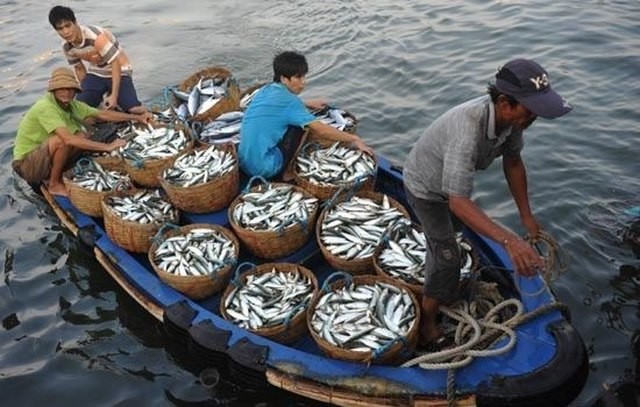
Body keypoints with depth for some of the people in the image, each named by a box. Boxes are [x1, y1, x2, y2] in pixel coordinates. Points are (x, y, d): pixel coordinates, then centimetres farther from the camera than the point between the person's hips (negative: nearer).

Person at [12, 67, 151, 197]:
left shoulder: (71, 104, -2)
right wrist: (107, 147, -36)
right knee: (62, 140, -30)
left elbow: (103, 114, 2)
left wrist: (137, 117, -2)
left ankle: (50, 176, 7)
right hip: (26, 163, -8)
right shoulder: (46, 107, -26)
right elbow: (68, 139, -37)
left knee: (82, 137, -5)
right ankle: (54, 184, -10)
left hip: (43, 157, 8)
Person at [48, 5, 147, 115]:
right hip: (95, 74, 5)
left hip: (119, 72, -5)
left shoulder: (95, 36, -30)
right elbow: (79, 69, 8)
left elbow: (115, 63, -27)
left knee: (136, 110, -24)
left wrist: (114, 95, -29)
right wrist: (86, 94, 9)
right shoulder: (67, 47, -8)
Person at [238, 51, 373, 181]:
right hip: (264, 168, -8)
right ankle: (287, 173, 8)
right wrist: (353, 139, -9)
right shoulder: (288, 100, -15)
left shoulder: (266, 90, 9)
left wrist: (307, 104, 32)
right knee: (300, 127, -2)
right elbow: (320, 130, -17)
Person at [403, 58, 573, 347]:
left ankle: (436, 289, 56)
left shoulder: (510, 116, -22)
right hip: (425, 188, -8)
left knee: (450, 231, 28)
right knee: (447, 256, -5)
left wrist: (526, 215, -4)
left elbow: (512, 162, -5)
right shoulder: (468, 131, -46)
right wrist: (509, 241, -56)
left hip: (450, 181, 9)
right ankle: (427, 322, 18)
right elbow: (458, 202, -49)